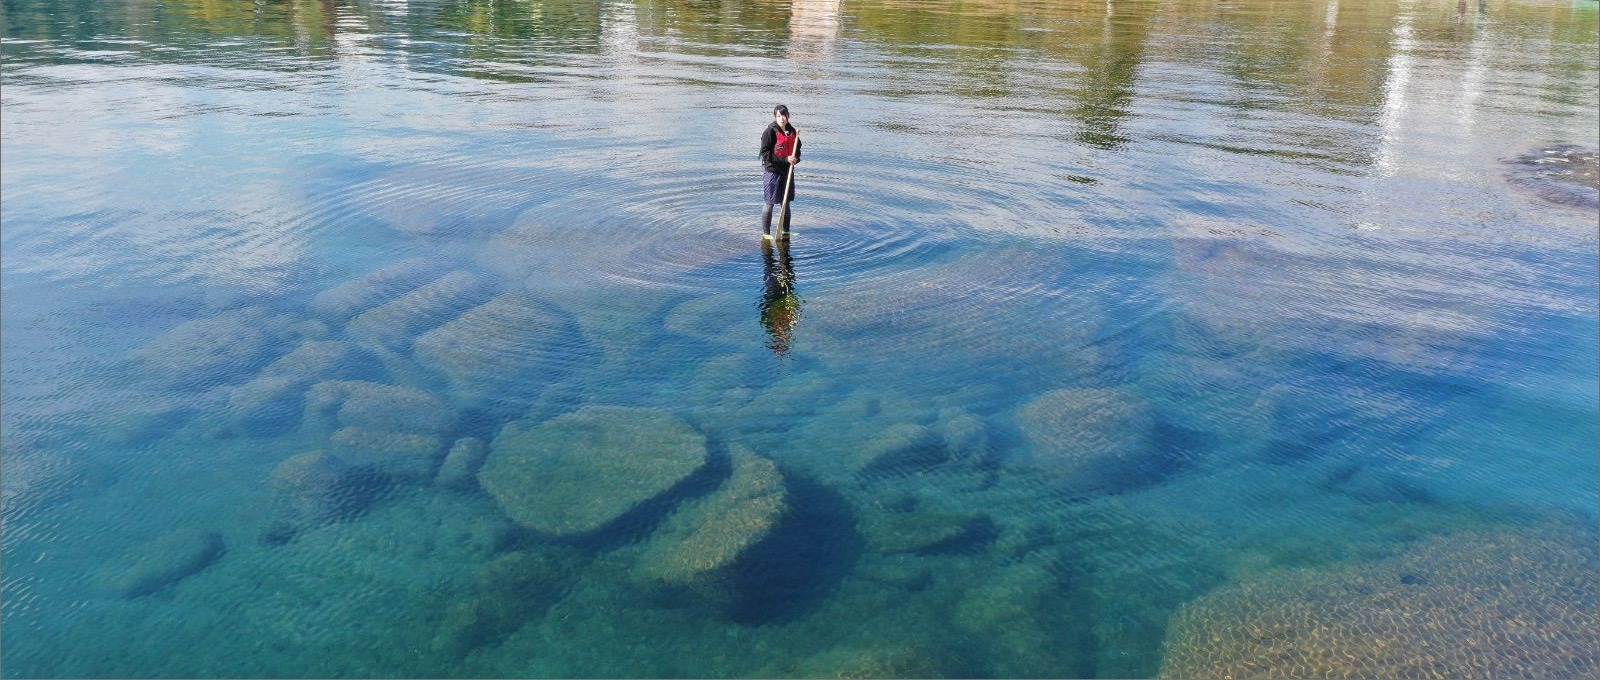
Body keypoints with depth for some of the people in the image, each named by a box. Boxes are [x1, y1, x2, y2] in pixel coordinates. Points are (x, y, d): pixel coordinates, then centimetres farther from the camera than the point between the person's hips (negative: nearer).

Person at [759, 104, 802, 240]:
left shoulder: (792, 131, 6)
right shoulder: (770, 132, -12)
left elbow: (797, 149, 19)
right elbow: (765, 153, -16)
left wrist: (796, 159, -4)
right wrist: (785, 159, -21)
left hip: (787, 171, 6)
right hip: (772, 171, -6)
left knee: (786, 203, 12)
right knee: (770, 203, 1)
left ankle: (785, 231, 24)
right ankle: (766, 234, 9)